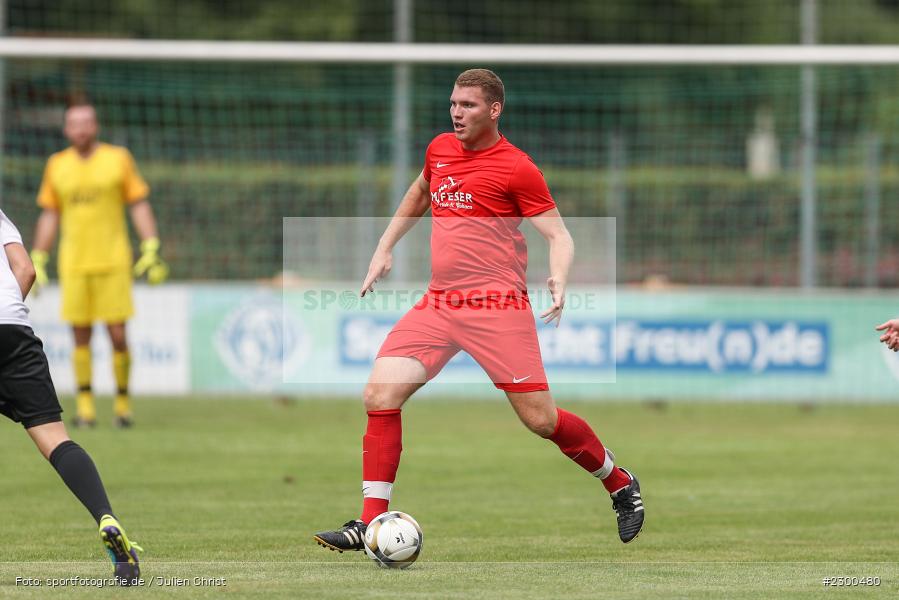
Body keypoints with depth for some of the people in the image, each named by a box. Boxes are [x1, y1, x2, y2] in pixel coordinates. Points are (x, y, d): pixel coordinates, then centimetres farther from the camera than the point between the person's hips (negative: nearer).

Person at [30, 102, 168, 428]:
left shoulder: (118, 158, 3)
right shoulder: (57, 165, 8)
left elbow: (139, 205, 4)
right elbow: (49, 215, 14)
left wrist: (151, 250, -5)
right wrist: (37, 261, 10)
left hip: (113, 263, -2)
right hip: (73, 264, 2)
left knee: (117, 336, -5)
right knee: (80, 337, 0)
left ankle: (122, 401, 9)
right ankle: (85, 405, 7)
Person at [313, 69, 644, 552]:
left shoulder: (516, 168, -7)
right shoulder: (440, 149, 12)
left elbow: (558, 235, -6)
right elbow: (418, 195, 33)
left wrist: (559, 280, -25)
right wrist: (384, 249, 28)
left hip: (497, 307, -6)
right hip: (437, 306, 6)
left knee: (540, 420, -6)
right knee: (380, 394, -11)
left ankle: (621, 485, 20)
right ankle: (371, 522, -7)